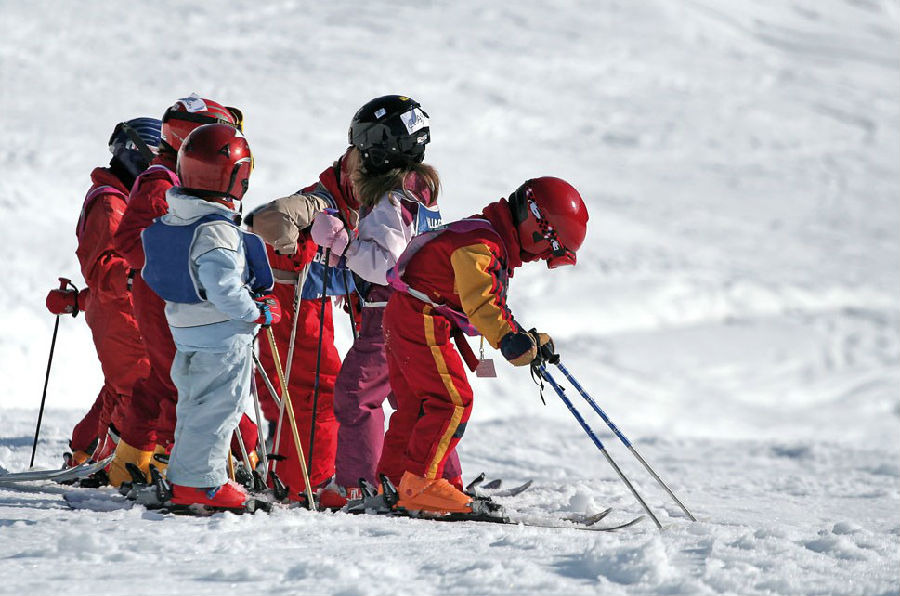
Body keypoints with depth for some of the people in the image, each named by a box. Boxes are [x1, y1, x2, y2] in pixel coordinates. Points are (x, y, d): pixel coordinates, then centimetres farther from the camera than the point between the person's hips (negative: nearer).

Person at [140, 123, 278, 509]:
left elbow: (155, 274, 16)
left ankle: (183, 475, 26)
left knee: (194, 404, 19)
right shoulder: (217, 231, -24)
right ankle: (200, 481, 1)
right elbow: (223, 289, -31)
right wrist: (260, 311, -16)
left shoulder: (167, 222, 4)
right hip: (225, 335, -9)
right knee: (218, 406, -1)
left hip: (186, 332, 9)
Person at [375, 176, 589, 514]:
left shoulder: (497, 248, 18)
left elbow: (494, 306, 27)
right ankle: (419, 484, -14)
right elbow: (478, 297, -32)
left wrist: (530, 339, 17)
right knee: (452, 400, -13)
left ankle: (391, 482, 19)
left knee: (416, 403, 15)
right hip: (420, 320, -11)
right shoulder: (480, 243, -17)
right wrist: (506, 337, -42)